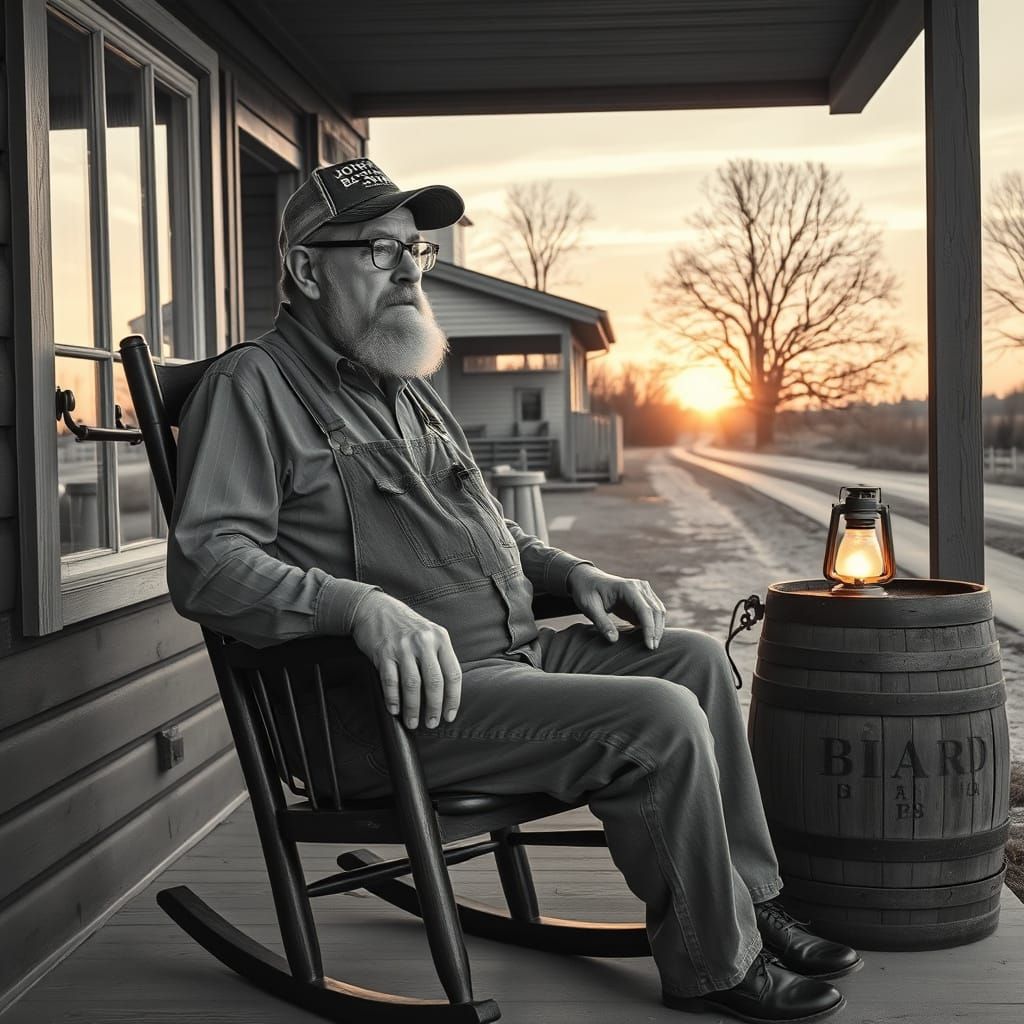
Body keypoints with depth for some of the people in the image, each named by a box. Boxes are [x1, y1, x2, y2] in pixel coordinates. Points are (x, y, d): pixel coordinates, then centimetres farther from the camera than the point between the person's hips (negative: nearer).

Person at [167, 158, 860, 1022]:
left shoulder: (408, 389, 22)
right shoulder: (255, 386, -7)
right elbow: (204, 563, -20)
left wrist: (572, 573, 14)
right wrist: (363, 605, -34)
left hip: (506, 657, 10)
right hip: (396, 702, -10)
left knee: (695, 659, 8)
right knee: (656, 720, -22)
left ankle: (751, 905, 15)